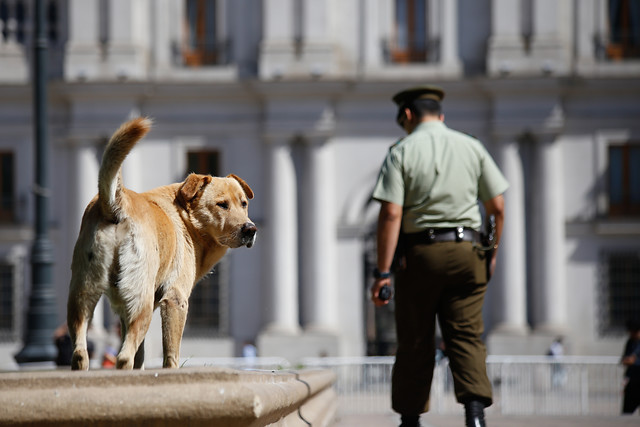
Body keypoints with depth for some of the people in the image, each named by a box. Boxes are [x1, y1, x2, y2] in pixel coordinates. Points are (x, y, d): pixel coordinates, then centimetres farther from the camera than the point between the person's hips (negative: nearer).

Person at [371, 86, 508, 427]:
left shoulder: (402, 152, -2)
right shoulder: (472, 147, 8)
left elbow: (391, 214, -11)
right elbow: (497, 207, 6)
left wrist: (382, 272, -11)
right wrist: (492, 251, 21)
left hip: (419, 252, -2)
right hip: (466, 251, 2)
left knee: (414, 343, 8)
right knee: (466, 336, 1)